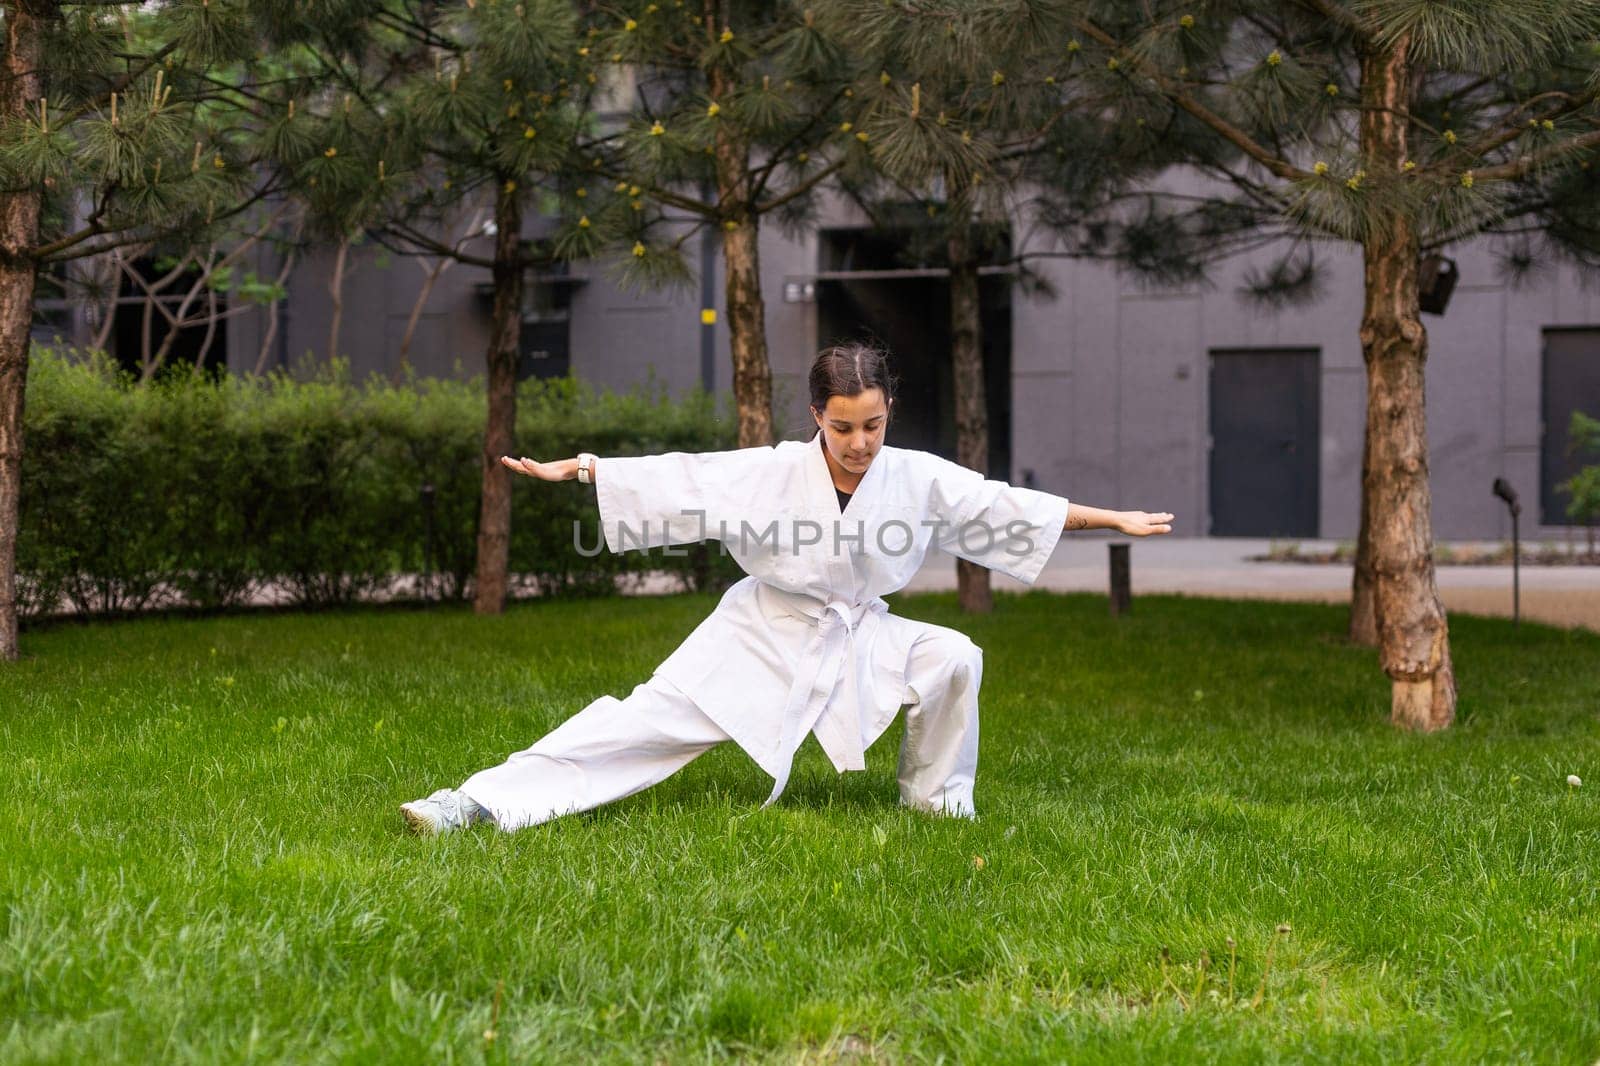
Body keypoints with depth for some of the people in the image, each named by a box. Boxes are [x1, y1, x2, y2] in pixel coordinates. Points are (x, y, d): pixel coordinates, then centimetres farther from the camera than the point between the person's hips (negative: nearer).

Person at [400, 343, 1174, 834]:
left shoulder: (921, 481, -10)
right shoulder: (771, 474, -16)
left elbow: (1015, 507, -3)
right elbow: (674, 479, -17)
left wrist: (1116, 519, -1)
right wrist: (577, 468, -24)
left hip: (861, 643, 3)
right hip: (759, 642, -3)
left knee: (954, 658, -20)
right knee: (643, 723, -15)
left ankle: (936, 798, 5)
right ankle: (481, 803, -20)